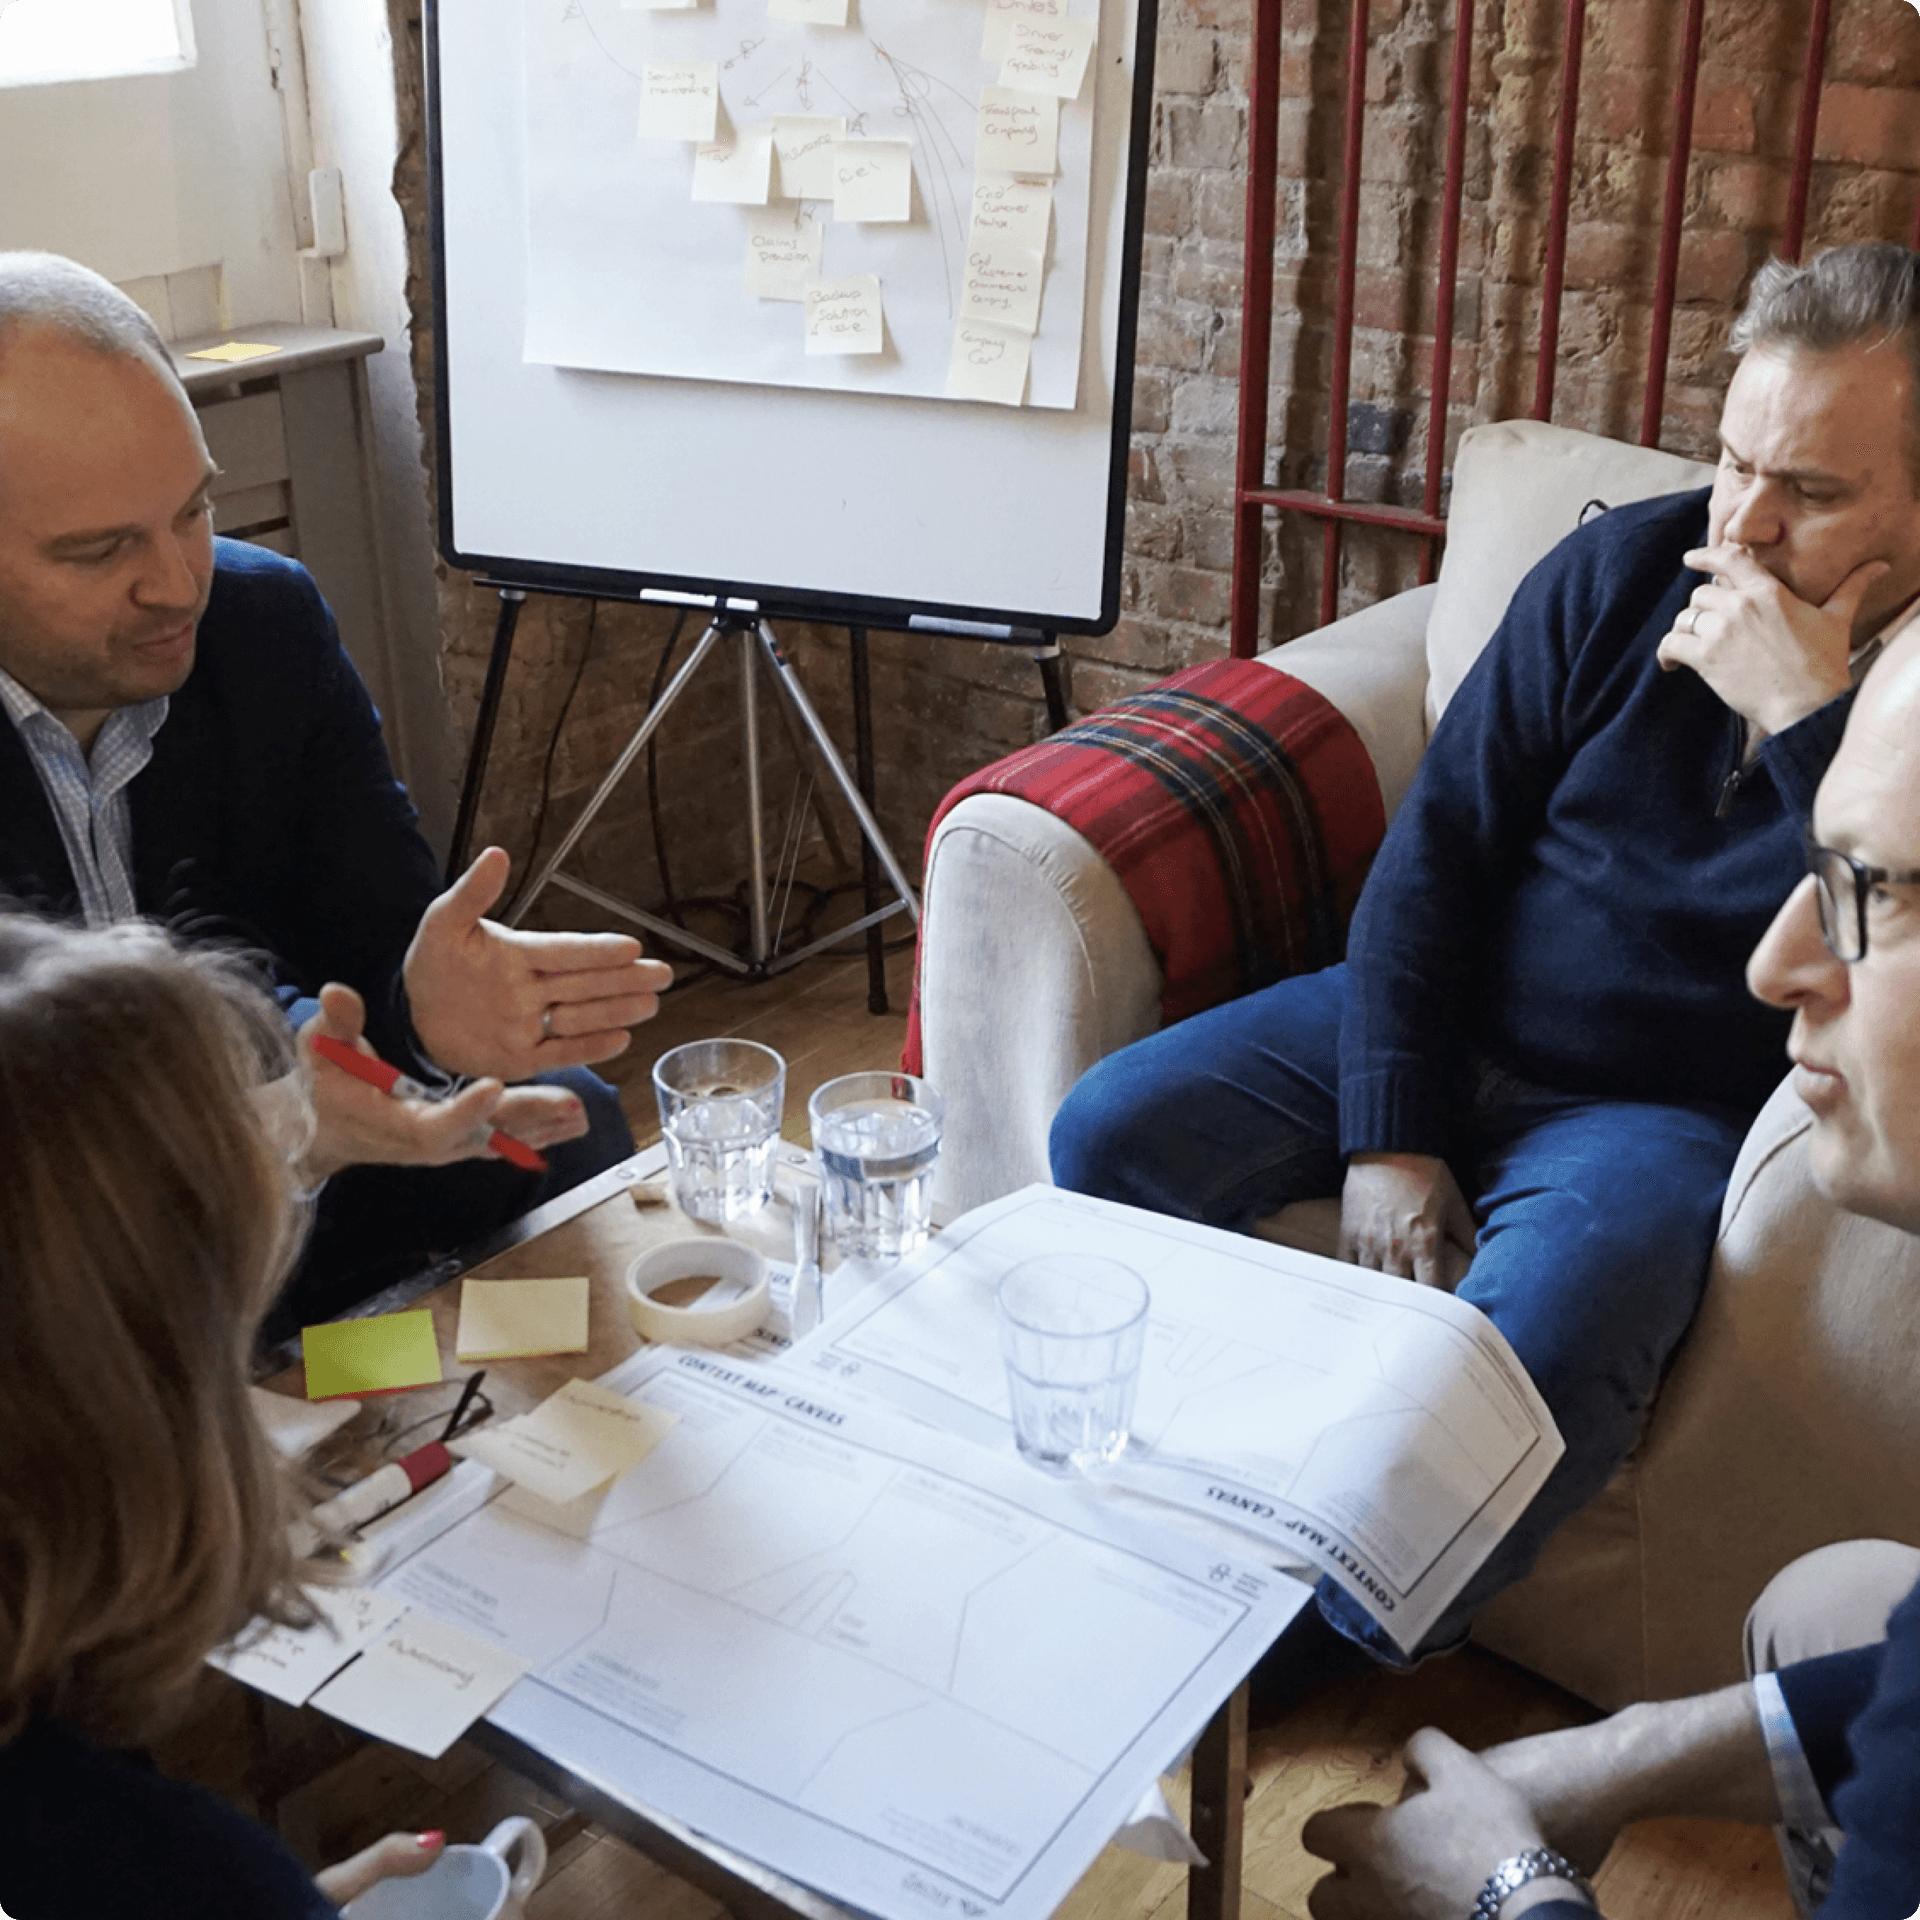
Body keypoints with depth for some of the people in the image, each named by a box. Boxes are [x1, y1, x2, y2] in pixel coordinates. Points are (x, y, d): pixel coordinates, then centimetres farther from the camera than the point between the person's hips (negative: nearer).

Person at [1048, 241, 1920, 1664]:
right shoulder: (1628, 569, -1)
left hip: (1665, 1108, -3)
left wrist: (1806, 717, -26)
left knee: (1537, 1346, -35)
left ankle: (1300, 1660, -8)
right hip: (1434, 1030, 4)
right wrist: (1386, 1137, -10)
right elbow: (1438, 844, -2)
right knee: (1111, 1134, -14)